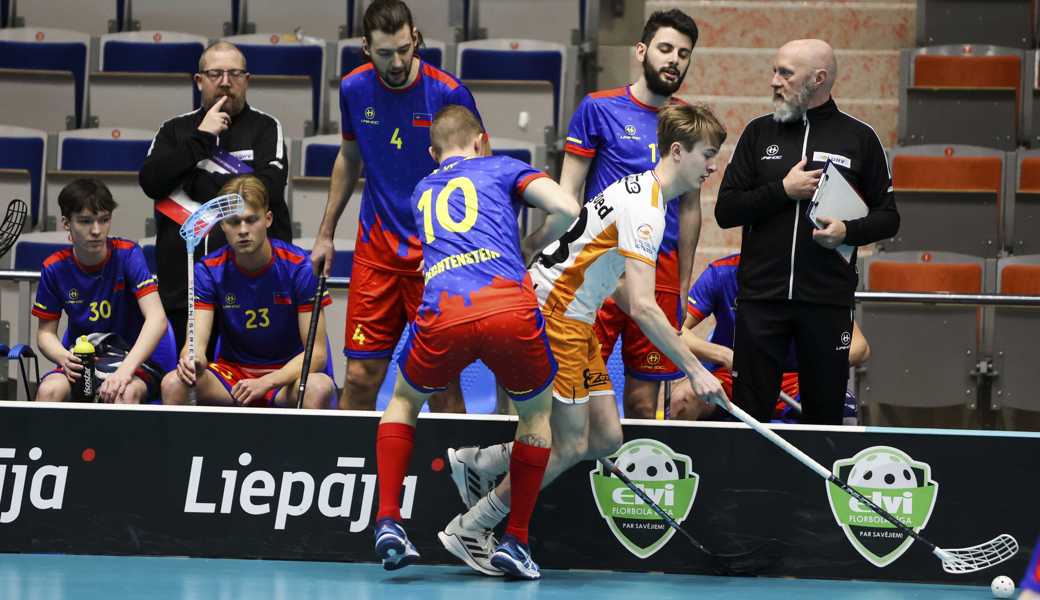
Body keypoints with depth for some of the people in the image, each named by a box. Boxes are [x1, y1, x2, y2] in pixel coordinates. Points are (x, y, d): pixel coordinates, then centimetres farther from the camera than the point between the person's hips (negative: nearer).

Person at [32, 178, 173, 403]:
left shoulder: (127, 255, -12)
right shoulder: (54, 268, -3)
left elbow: (157, 319, -23)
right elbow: (45, 332, 6)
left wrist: (125, 369, -37)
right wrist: (65, 358, -19)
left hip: (136, 359, -3)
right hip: (82, 362, 3)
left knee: (126, 393, -37)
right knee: (50, 390, -30)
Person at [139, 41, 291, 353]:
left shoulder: (265, 128, 8)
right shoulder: (175, 130, 16)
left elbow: (269, 187, -9)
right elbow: (151, 181, -1)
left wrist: (198, 182, -4)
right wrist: (201, 138, -5)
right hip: (182, 284, 3)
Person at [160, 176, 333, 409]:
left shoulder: (300, 267, -13)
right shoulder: (209, 270, -6)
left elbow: (316, 353, -14)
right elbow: (197, 342, -14)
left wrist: (265, 382, -30)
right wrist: (192, 362, -40)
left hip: (286, 375, -2)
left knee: (319, 387, -37)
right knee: (173, 384, -29)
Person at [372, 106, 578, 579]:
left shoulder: (421, 192, 33)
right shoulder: (501, 168, 21)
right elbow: (568, 210, 8)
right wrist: (534, 244, 25)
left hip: (443, 314, 2)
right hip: (510, 305, -2)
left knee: (403, 402, 31)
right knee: (537, 412, 25)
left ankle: (388, 522, 14)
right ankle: (514, 541, 19)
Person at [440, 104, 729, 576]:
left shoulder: (643, 192, 12)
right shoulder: (644, 209, -21)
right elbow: (643, 307, -27)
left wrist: (681, 345, 17)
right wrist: (694, 370, -26)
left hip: (575, 320, 10)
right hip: (552, 315, -10)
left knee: (606, 437, 5)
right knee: (569, 446, -6)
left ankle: (477, 463, 17)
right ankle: (470, 531, 6)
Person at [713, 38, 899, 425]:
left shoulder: (859, 138, 5)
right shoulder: (759, 133, 9)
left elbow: (888, 217, 8)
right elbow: (725, 211, 3)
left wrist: (849, 231, -12)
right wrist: (783, 190, -9)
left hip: (827, 303, -1)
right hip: (761, 300, 1)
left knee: (824, 416, 4)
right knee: (749, 412, 0)